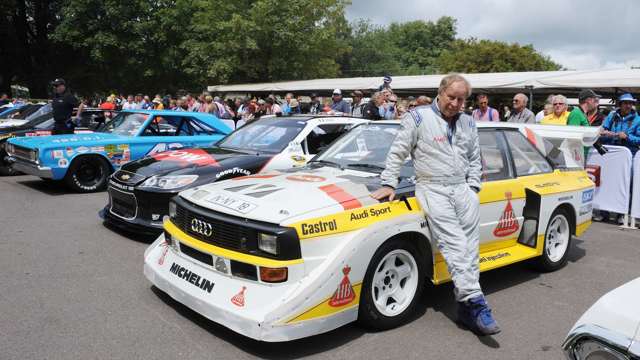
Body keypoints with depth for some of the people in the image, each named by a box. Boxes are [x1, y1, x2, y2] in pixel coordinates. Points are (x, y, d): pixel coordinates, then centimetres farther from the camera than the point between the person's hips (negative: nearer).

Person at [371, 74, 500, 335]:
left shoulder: (468, 123, 17)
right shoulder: (418, 118, 1)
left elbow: (475, 159, 23)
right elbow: (397, 153, 1)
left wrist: (473, 187, 11)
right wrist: (389, 184, -4)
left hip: (463, 189, 5)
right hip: (432, 189, -5)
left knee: (470, 247, -4)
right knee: (454, 244, -17)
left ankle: (466, 309, -1)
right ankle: (475, 302, -20)